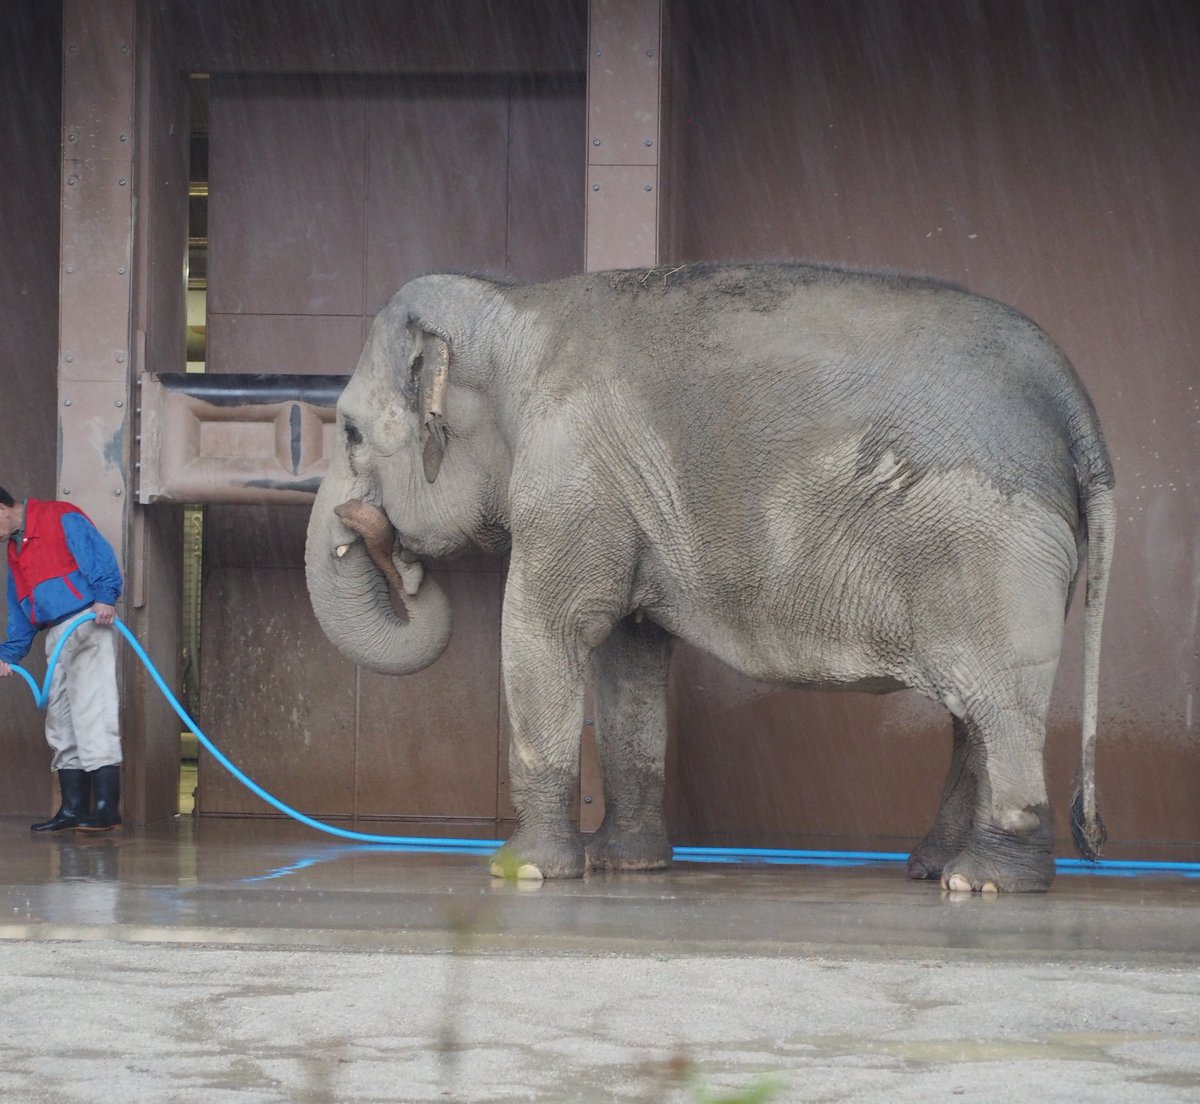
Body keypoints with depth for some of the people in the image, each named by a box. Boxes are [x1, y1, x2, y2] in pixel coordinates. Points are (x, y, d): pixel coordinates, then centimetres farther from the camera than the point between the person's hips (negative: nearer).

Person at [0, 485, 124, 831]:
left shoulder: (60, 518, -2)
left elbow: (99, 554, -15)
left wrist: (104, 596, -27)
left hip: (89, 624, -9)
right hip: (56, 638, 9)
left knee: (92, 711, -15)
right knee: (61, 722, 7)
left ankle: (106, 806, -20)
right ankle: (73, 809, 10)